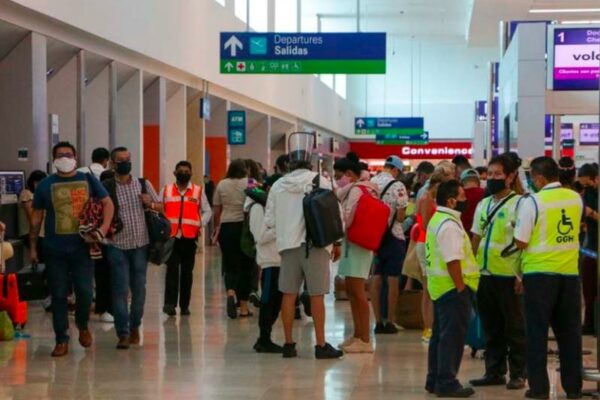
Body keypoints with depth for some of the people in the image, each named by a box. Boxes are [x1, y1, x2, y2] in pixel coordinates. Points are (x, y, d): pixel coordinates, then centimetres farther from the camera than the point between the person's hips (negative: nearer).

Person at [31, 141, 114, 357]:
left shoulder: (88, 180, 4)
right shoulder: (45, 185, 4)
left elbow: (108, 203, 7)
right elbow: (37, 217, 9)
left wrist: (104, 228, -8)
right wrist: (33, 246, 7)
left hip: (82, 248, 0)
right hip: (55, 250, 0)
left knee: (85, 292, 0)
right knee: (58, 296, 3)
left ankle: (83, 325, 29)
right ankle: (62, 340, 13)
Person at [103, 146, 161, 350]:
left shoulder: (144, 184, 7)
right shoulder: (106, 187, -1)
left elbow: (161, 207, 13)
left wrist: (150, 204, -7)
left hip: (141, 244, 3)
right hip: (117, 246, -3)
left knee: (139, 289, 9)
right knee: (120, 289, -6)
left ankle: (135, 327, 25)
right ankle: (123, 333, -4)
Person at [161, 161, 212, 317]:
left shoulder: (198, 191, 8)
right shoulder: (166, 191, 9)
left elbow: (207, 211, 12)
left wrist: (201, 224, -4)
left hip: (190, 237, 1)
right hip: (171, 236, -1)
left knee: (187, 271, 6)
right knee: (172, 269, -10)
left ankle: (184, 305, 12)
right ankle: (170, 303, -14)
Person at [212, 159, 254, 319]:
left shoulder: (221, 185, 4)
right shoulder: (249, 183, -3)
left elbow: (217, 210, 8)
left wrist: (217, 228, 20)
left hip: (226, 228, 2)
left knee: (230, 265, 11)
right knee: (245, 266, 6)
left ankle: (230, 292, -18)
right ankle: (243, 307, 9)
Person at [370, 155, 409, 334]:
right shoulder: (397, 186, -13)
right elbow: (400, 217, -14)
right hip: (393, 237, -5)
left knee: (376, 278, 9)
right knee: (392, 279, 2)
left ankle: (378, 321, 11)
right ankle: (389, 322, 4)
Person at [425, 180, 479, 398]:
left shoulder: (438, 220, 15)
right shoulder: (449, 224, -18)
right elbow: (453, 261, -24)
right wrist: (461, 288, -21)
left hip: (441, 285, 11)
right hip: (452, 286, -11)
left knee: (441, 335, 15)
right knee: (452, 336, -5)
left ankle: (435, 380, 21)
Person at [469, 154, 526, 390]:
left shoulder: (519, 204, -6)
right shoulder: (483, 205, 13)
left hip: (509, 276, -6)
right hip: (485, 275, 6)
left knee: (515, 328, 3)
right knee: (491, 328, 12)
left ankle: (518, 374, 11)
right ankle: (494, 372, 20)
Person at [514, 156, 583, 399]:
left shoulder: (532, 202, -12)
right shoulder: (576, 199, 5)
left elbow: (520, 242, -10)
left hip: (540, 272, -4)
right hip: (570, 272, 4)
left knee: (538, 331, 4)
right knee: (569, 331, 11)